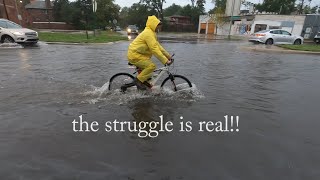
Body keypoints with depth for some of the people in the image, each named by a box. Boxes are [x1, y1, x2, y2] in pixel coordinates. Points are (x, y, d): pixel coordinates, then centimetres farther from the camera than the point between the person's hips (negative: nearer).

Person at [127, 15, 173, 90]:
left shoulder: (151, 33, 15)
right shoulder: (148, 33, -19)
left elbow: (158, 46, 15)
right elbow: (154, 49, -27)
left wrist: (168, 56, 9)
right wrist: (165, 61, -27)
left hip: (137, 54, 10)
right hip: (135, 55, -10)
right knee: (151, 66, -22)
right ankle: (138, 80, -10)